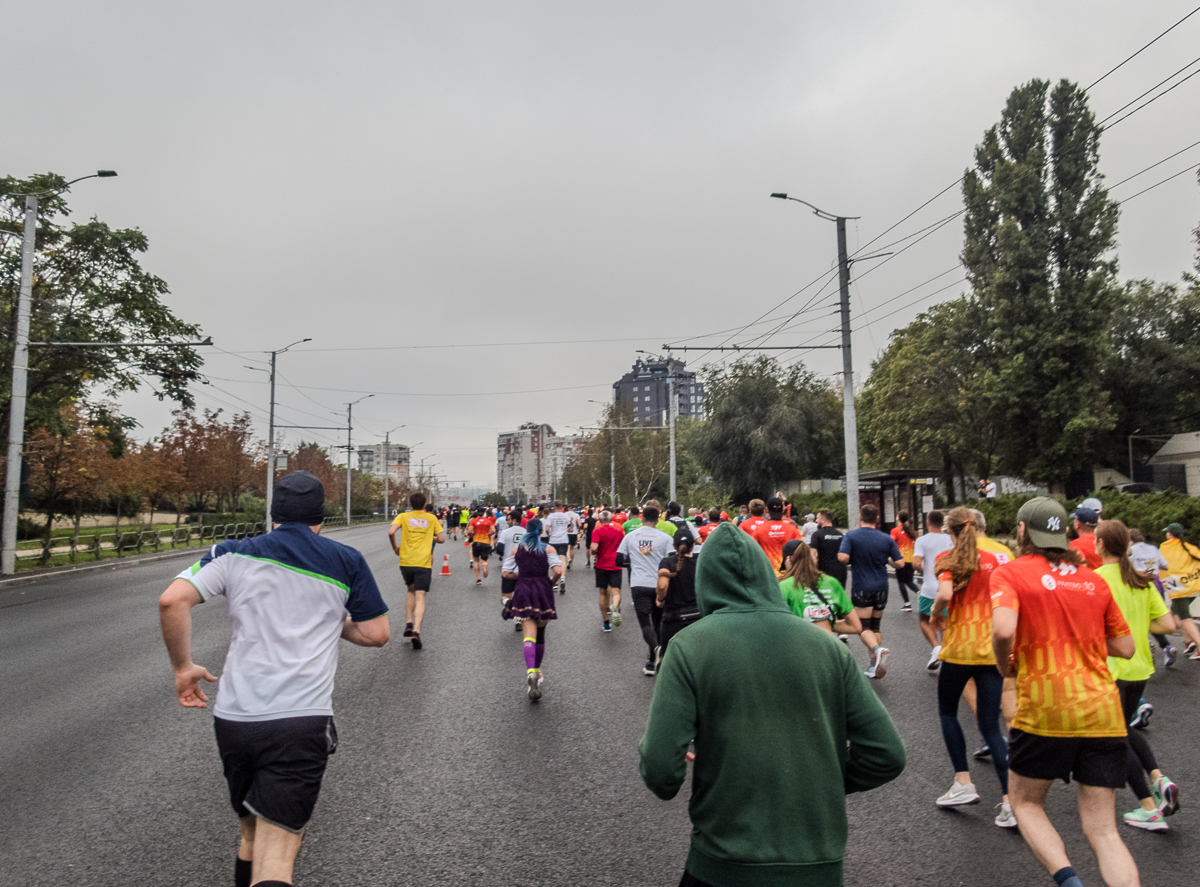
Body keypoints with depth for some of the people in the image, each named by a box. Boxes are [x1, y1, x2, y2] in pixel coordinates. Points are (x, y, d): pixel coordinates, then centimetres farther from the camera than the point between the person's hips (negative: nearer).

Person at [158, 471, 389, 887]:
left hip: (233, 719, 3)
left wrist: (183, 667, 5)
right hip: (302, 721, -3)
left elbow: (172, 600, -7)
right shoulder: (347, 561, 5)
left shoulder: (233, 554, 6)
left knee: (251, 835, 24)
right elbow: (377, 634, 6)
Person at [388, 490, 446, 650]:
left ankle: (408, 624, 15)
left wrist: (395, 547, 4)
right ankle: (416, 631, -17)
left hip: (406, 561, 1)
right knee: (420, 597, -2)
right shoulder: (432, 518, 6)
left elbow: (391, 532, -13)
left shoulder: (403, 517, 3)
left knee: (411, 591, 25)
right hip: (423, 563, -1)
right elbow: (441, 539, 4)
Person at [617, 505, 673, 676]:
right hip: (659, 586, 0)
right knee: (657, 623, 15)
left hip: (638, 585, 0)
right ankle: (652, 662, 19)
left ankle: (655, 648, -29)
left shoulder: (630, 536, 5)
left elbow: (619, 559, 11)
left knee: (645, 623, -1)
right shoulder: (665, 538, -1)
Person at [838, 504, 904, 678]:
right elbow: (899, 563, 2)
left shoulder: (851, 536, -7)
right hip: (881, 587, 4)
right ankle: (874, 666, 15)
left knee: (863, 626, -1)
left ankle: (878, 649, -28)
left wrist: (853, 560, 2)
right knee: (875, 626, 15)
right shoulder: (886, 539, 2)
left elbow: (842, 557, -20)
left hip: (861, 587, -4)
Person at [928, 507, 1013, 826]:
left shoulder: (948, 560, -7)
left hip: (958, 647, -3)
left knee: (947, 713, 19)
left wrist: (935, 613, -5)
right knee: (990, 725, 8)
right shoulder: (993, 560, 6)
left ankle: (963, 783, 15)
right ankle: (1009, 800, 1)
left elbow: (945, 594, -24)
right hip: (992, 650, 4)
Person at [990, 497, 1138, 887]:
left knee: (1025, 803, 17)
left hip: (1044, 710, -4)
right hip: (1103, 711, 4)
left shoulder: (1010, 572, -4)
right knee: (1103, 830, 9)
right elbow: (1125, 647, 16)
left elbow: (1003, 630, -21)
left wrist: (1004, 665, -2)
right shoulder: (1094, 580, 11)